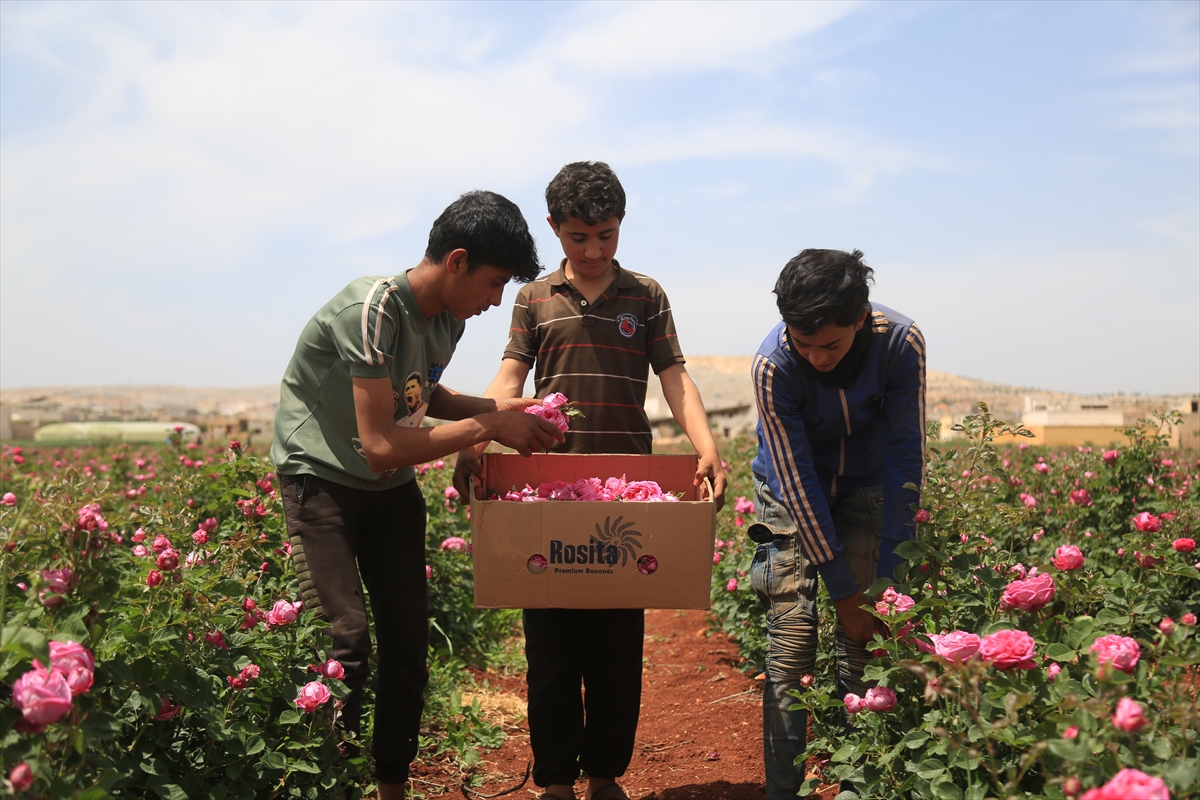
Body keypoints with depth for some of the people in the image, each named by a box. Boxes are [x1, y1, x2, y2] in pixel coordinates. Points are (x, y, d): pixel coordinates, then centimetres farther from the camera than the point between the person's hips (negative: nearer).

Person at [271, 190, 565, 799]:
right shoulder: (371, 309, -27)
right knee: (346, 641, -16)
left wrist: (494, 407, -1)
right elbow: (381, 445, -30)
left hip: (392, 486, 7)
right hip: (322, 479, -7)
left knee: (409, 639, 6)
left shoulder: (448, 315, -2)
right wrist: (488, 427, -23)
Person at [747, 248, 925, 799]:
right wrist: (843, 589, -24)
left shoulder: (901, 342, -26)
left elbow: (905, 456, -19)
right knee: (792, 638, -11)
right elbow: (798, 480, -27)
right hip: (792, 493, -1)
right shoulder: (773, 365, -31)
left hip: (863, 489, 2)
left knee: (863, 643, -5)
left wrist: (890, 572, -20)